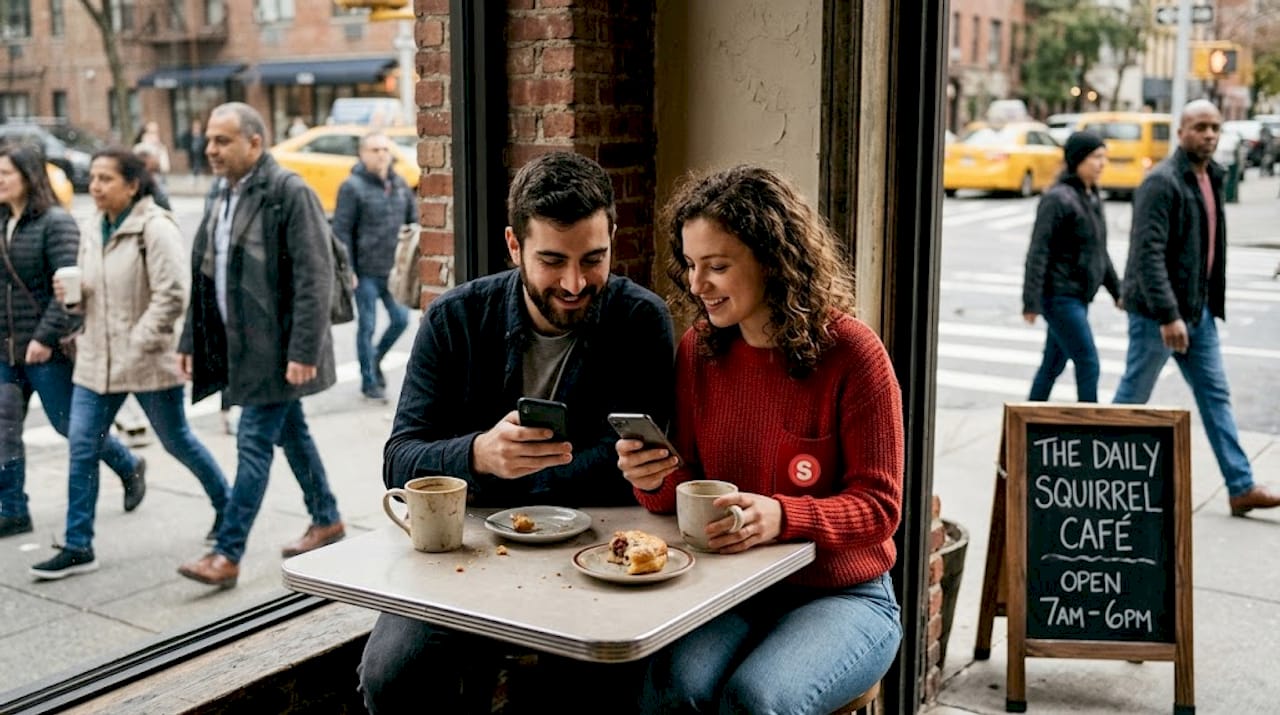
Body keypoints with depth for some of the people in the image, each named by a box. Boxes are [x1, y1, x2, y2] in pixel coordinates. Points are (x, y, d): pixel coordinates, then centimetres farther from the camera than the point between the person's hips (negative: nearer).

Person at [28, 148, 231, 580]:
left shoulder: (155, 228, -13)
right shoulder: (92, 229, 10)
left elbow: (171, 295, -19)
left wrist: (139, 343, -21)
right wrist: (71, 293, -2)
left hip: (147, 362, -6)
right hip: (96, 359, 7)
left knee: (177, 441, 9)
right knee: (82, 449, 1)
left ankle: (227, 504, 33)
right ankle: (77, 547, 9)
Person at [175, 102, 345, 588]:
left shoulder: (289, 192, -14)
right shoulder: (225, 200, 12)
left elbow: (315, 277, -18)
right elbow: (205, 275, 18)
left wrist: (304, 350, -22)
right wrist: (192, 340, 15)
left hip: (277, 348, -8)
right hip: (242, 344, 8)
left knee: (254, 443, -6)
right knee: (291, 434, 17)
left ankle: (227, 555, -2)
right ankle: (327, 520, 32)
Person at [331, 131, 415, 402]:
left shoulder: (400, 184, 9)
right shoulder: (352, 187, -8)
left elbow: (413, 220, 18)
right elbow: (341, 231, -9)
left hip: (395, 270, 5)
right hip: (366, 272, -5)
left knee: (401, 319, 8)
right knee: (367, 326, 2)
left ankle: (376, 359, 33)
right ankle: (369, 381, 15)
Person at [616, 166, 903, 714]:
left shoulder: (852, 354, -11)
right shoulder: (697, 350, 2)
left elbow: (878, 506, -10)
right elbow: (689, 492, 9)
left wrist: (781, 516, -28)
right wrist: (657, 482, -15)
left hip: (840, 596, -3)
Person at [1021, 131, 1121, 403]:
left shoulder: (1092, 198, 14)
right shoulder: (1058, 198, -13)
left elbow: (1099, 252, 23)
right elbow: (1038, 252, -16)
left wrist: (1116, 290, 22)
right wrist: (1031, 302, -20)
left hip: (1078, 297, 8)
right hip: (1060, 296, -8)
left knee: (1054, 365, 13)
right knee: (1088, 363, -8)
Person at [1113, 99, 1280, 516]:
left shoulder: (1211, 178, 11)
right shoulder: (1162, 182, -17)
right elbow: (1148, 254, -23)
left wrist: (1211, 304, 15)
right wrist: (1168, 315, -27)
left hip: (1198, 310, 9)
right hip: (1157, 312, -9)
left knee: (1215, 396, 9)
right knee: (1133, 397, 3)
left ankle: (1241, 488, 14)